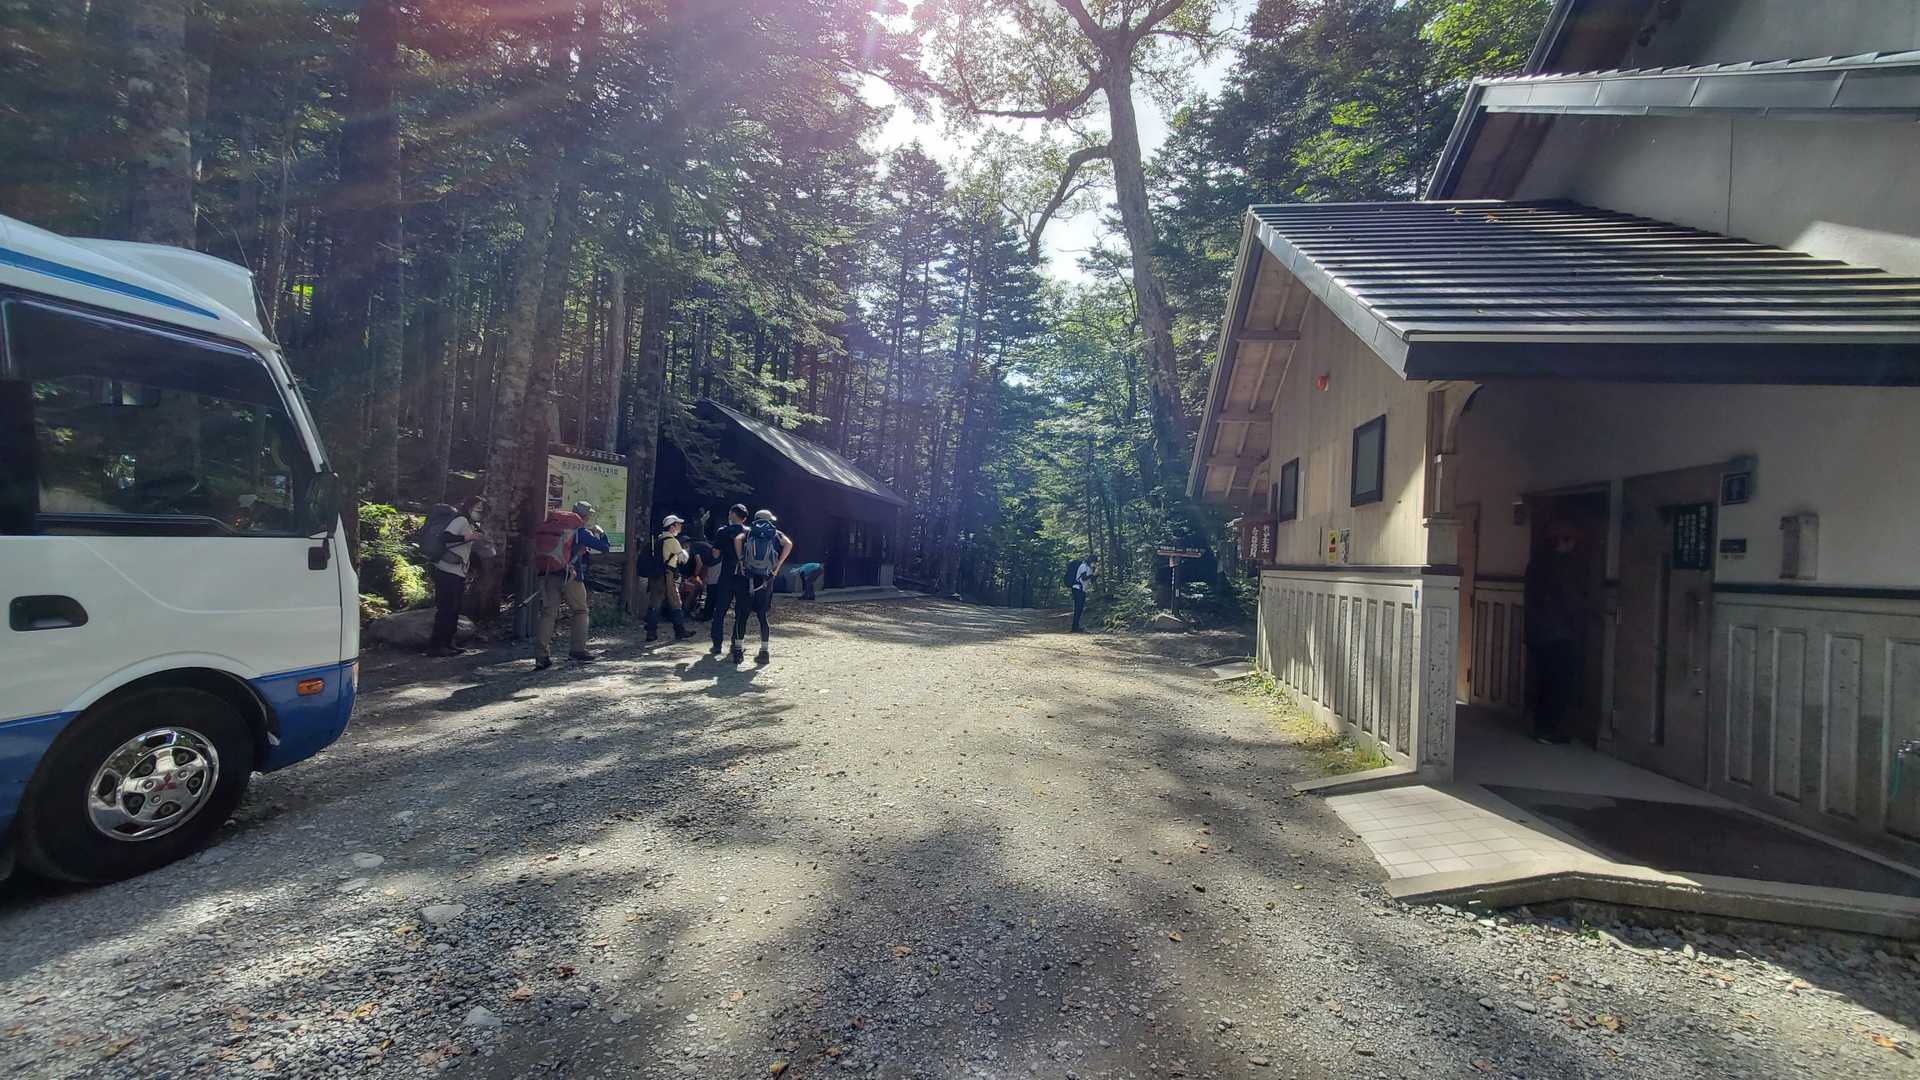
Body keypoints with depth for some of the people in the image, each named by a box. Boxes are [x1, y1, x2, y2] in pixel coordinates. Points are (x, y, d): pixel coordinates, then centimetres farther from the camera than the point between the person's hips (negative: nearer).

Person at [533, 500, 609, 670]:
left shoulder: (553, 525, 14)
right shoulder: (580, 530, -3)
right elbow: (605, 547, -2)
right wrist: (599, 532, 16)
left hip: (546, 574, 5)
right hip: (569, 575, -5)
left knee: (548, 613, 3)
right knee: (580, 611, 12)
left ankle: (541, 656, -4)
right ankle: (578, 650, 10)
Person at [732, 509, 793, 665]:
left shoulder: (749, 531, 12)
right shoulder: (776, 533, 11)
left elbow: (738, 539, -10)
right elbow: (788, 544, -8)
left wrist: (741, 561, -3)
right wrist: (778, 566, -5)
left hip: (748, 578, 0)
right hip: (766, 581, 0)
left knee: (742, 614, 7)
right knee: (762, 615, 7)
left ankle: (738, 651, 5)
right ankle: (764, 652, 6)